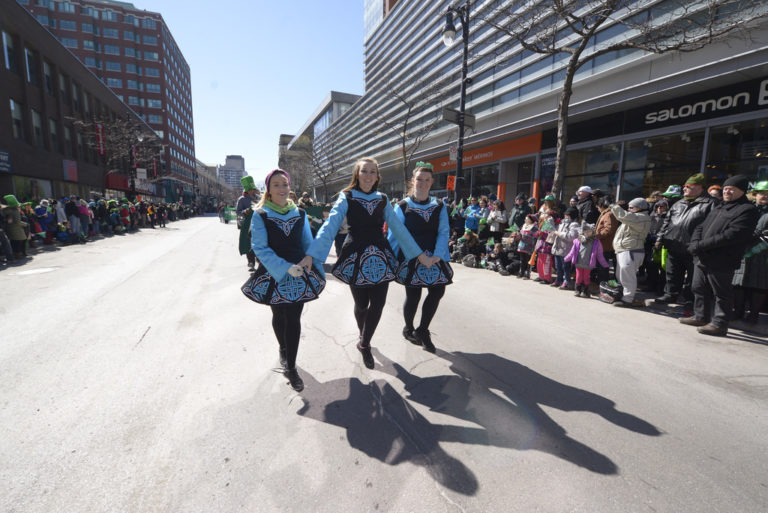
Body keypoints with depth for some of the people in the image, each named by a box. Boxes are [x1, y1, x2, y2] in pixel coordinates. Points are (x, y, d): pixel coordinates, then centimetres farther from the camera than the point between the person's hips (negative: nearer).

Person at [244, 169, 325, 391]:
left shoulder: (300, 213, 4)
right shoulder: (260, 215, -6)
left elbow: (308, 244, 9)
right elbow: (260, 248, -13)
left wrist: (317, 271, 4)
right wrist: (285, 268, -23)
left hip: (300, 273, 2)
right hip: (273, 274, -1)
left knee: (294, 319, 1)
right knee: (279, 317, 16)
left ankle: (291, 367, 13)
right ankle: (283, 350, 43)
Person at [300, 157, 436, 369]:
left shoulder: (382, 199, 7)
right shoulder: (346, 198, -4)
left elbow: (398, 228, 5)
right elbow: (330, 226, -15)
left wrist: (420, 255, 1)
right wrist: (310, 255, -27)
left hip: (379, 257, 3)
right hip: (355, 257, -3)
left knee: (378, 303, -1)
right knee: (361, 304, 7)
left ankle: (364, 343, 23)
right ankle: (364, 340, 38)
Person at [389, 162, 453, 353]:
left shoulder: (439, 207, 7)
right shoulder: (402, 207, -2)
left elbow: (444, 232, -1)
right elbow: (394, 235, -2)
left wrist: (438, 256, -15)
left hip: (434, 257, 4)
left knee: (437, 291, -2)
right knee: (413, 295, 2)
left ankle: (422, 331, 20)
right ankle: (408, 330, 31)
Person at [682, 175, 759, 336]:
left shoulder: (747, 210, -7)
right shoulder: (717, 208, 19)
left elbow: (731, 235, -18)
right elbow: (701, 227, 17)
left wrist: (701, 245, -20)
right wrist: (695, 242, -4)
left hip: (721, 262, -8)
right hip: (702, 259, 8)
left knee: (722, 294, 2)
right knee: (699, 289, 16)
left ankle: (719, 324, 11)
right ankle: (701, 317, 29)